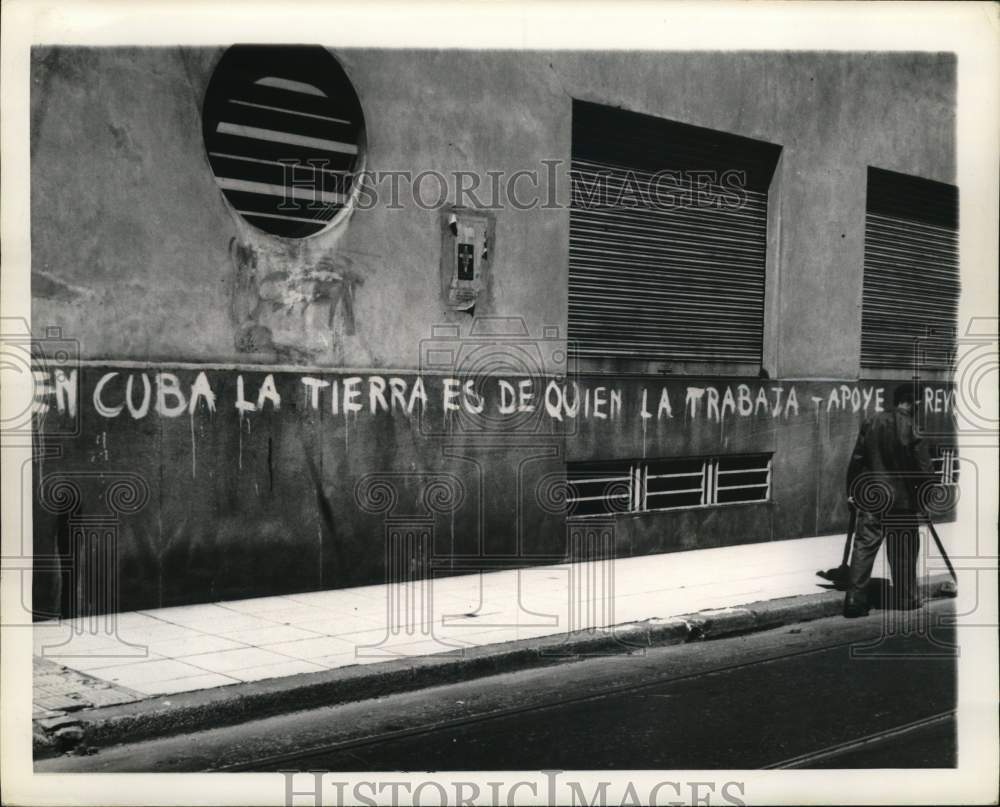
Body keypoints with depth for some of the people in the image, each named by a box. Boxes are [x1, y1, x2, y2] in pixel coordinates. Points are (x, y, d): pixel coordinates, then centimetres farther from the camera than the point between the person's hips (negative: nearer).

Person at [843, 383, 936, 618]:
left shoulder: (872, 422, 2)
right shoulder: (913, 428, -10)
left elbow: (856, 459, 5)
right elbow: (924, 469, -9)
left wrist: (852, 491, 13)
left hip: (870, 496, 3)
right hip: (902, 501, -3)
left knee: (863, 548, 3)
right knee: (903, 555, 9)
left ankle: (854, 601, -1)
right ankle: (906, 602, 18)